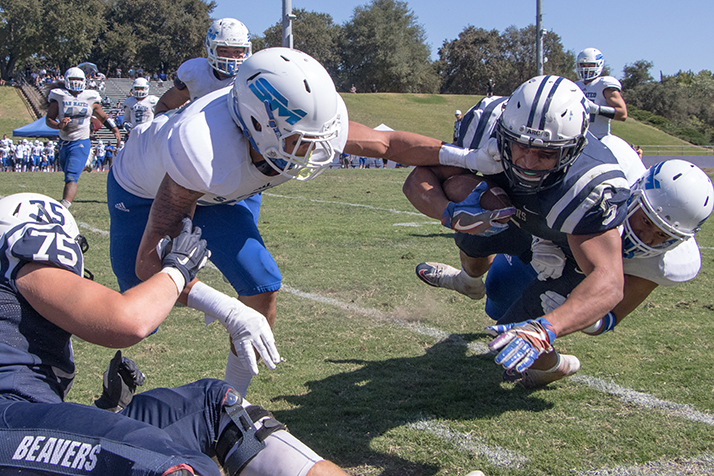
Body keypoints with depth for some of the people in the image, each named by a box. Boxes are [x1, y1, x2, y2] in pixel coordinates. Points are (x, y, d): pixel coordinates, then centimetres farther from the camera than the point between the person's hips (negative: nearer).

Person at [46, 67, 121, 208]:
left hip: (81, 143, -3)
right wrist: (59, 125, -21)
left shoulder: (90, 98, 5)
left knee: (71, 178, -17)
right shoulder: (59, 97, 2)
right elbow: (49, 119, 0)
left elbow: (104, 117, 17)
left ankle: (64, 207, -29)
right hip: (64, 142, 3)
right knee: (68, 176, 19)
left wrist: (115, 130, 3)